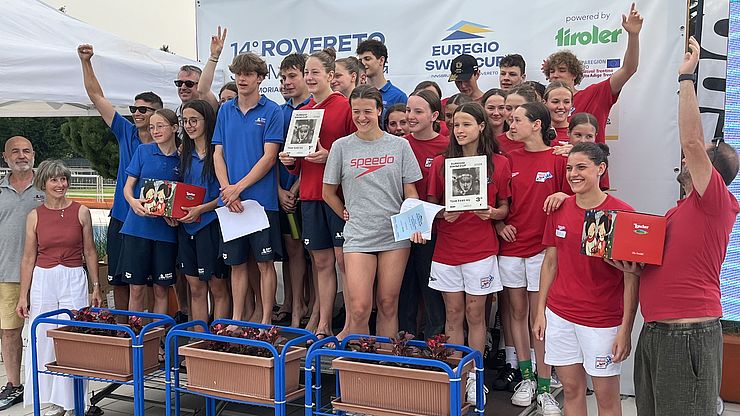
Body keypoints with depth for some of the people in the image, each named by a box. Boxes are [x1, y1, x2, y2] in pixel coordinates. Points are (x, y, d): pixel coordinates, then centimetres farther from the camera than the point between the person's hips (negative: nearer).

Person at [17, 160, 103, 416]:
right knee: (43, 340, 4)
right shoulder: (35, 216, 3)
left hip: (74, 280, -1)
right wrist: (23, 296, 4)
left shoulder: (81, 212, 1)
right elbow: (28, 258, 6)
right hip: (43, 281, 1)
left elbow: (89, 252, 6)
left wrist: (96, 287, 5)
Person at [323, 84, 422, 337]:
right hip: (358, 237, -1)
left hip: (395, 236, 1)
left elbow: (410, 193, 5)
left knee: (388, 306, 7)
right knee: (359, 309, -6)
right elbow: (328, 193, 12)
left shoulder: (400, 145, 4)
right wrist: (348, 216, 7)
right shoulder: (341, 147, 3)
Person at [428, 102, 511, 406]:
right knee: (453, 315, 9)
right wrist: (443, 213, -14)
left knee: (475, 315, 6)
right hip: (446, 249, 1)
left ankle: (474, 376, 19)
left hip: (481, 250, -1)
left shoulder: (499, 163, 0)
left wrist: (491, 213, -16)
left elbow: (504, 208, 5)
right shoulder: (441, 163, 2)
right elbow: (431, 205, 7)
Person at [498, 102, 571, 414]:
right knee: (517, 312, 10)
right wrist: (499, 224, 0)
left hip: (542, 247, -4)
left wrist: (563, 196, -21)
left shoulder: (559, 159, -2)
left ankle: (543, 388, 9)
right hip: (511, 245, 4)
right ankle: (525, 378, 23)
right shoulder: (509, 160, 10)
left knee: (539, 316, -1)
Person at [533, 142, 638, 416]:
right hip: (559, 315, 4)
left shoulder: (622, 213, -11)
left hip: (603, 319, -4)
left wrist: (626, 329, -13)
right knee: (572, 390, 13)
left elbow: (631, 277, -10)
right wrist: (541, 310, 9)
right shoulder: (559, 209, 3)